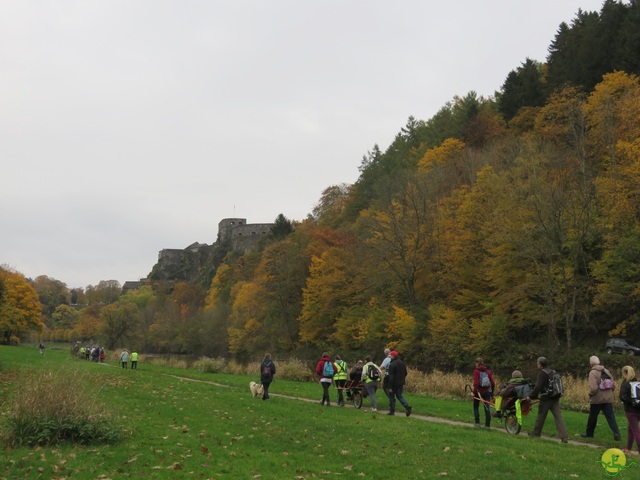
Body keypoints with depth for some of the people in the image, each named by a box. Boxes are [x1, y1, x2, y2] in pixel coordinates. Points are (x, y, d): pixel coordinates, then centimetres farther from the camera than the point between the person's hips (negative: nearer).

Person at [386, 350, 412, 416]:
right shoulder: (402, 363, 7)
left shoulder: (392, 365, -17)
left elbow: (391, 377, -19)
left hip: (394, 384, -7)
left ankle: (392, 411, 12)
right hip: (401, 383, 7)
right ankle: (407, 406, -7)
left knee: (391, 396, 9)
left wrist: (390, 387, -17)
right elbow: (405, 373, 14)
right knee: (399, 396, 14)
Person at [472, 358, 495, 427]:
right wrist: (492, 392, 13)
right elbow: (493, 383, 2)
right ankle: (487, 424, 3)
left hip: (479, 391, -3)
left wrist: (474, 392, -13)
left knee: (476, 406, 15)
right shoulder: (488, 371, 4)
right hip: (487, 392, 3)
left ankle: (477, 422, 8)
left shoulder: (476, 371, -9)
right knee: (487, 408, 6)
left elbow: (476, 383, -17)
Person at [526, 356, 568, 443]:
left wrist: (531, 396, -8)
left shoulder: (542, 373, -11)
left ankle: (536, 433, 23)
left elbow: (538, 387, -16)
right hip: (555, 398, 7)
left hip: (546, 398, -7)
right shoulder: (552, 372, 15)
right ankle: (564, 437, -8)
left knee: (541, 416, 9)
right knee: (558, 417, 0)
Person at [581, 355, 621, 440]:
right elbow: (613, 385, 9)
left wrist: (590, 394, -3)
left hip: (597, 399, -4)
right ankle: (616, 433, -16)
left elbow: (593, 388, -21)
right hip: (608, 399, 4)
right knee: (610, 416, 0)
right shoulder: (607, 371, 7)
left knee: (592, 417, 12)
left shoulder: (593, 373, -12)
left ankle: (589, 433, 25)